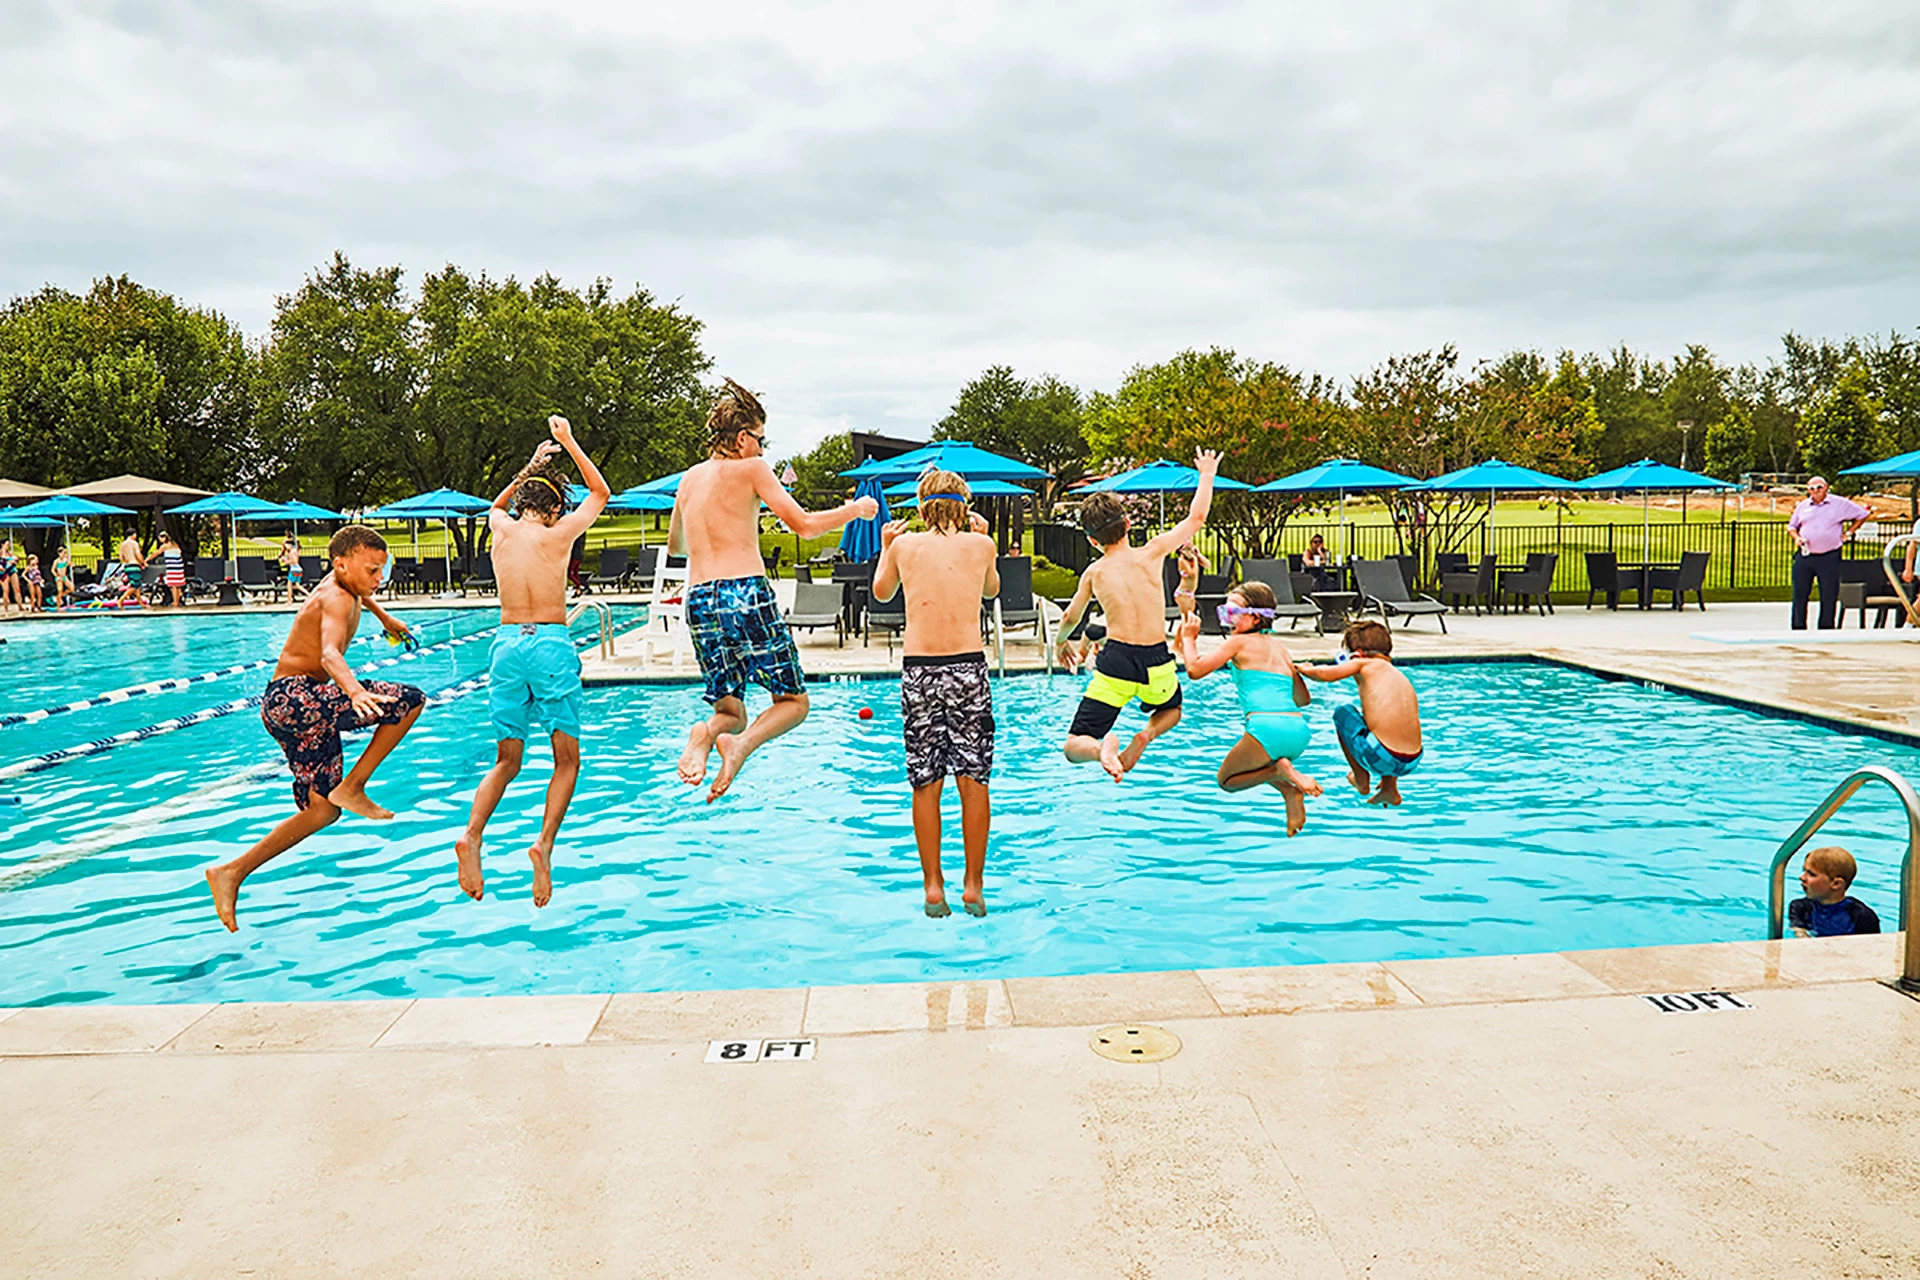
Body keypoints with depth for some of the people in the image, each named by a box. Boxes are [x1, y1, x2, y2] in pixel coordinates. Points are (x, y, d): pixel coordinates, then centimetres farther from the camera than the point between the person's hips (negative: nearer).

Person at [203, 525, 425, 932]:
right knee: (409, 700, -20)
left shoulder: (340, 584, 14)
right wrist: (355, 693, -53)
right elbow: (330, 654, -35)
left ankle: (232, 872, 13)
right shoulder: (336, 599, -16)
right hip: (295, 696, -10)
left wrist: (384, 616, 55)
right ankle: (352, 788, -12)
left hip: (291, 705, 10)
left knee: (323, 810, 12)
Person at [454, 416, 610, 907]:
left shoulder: (502, 530, 9)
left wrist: (532, 464, 39)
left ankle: (472, 835, -10)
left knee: (506, 760, 13)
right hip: (551, 644, -4)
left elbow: (497, 505, 37)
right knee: (567, 759, 4)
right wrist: (568, 443, 22)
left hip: (506, 644, 4)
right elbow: (601, 493, 16)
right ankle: (544, 842, -17)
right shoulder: (559, 533, -1)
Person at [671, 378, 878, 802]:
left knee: (731, 712, 15)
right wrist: (855, 509, 10)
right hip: (747, 594, -5)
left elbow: (675, 546, 32)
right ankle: (742, 745, -20)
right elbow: (804, 524, -5)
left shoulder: (689, 479, 18)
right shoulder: (750, 468, 1)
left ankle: (705, 733, -20)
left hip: (699, 601, 5)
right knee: (793, 700, 9)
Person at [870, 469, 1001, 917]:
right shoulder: (980, 545, 3)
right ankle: (973, 885, 11)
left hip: (918, 671, 1)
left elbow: (881, 591, 22)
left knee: (926, 785, 7)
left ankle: (933, 886, 10)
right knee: (974, 782, 7)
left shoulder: (905, 545, 4)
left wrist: (885, 548, 36)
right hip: (969, 668, 0)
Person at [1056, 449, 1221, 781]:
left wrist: (1061, 641, 41)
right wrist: (1207, 474, 25)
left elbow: (1070, 618, 20)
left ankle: (1103, 746, -29)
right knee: (1171, 709, 36)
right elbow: (1196, 518, 11)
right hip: (1156, 663, 1)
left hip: (1116, 660, -1)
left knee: (1075, 747, 7)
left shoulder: (1093, 573, 6)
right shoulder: (1152, 552, 1)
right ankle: (1146, 734, 2)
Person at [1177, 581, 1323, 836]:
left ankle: (1281, 771, -7)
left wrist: (1189, 638, 18)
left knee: (1226, 779, 18)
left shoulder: (1237, 642, 3)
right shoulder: (1280, 647, 22)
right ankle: (1289, 790, 8)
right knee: (1260, 764, 37)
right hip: (1300, 731, 7)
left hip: (1267, 728, -7)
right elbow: (1302, 699, 26)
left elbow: (1195, 670, 2)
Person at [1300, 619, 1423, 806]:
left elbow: (1326, 673, -10)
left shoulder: (1365, 663, 4)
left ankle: (1361, 781, 21)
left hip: (1379, 757, -7)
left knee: (1342, 711, 18)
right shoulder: (1402, 677, 23)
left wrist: (1304, 669, 11)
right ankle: (1390, 789, 27)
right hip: (1412, 763, 7)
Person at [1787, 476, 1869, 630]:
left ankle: (1826, 629, 7)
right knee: (1799, 594, 2)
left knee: (1829, 596, -1)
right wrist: (1796, 537, -1)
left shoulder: (1840, 504, 4)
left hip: (1829, 558, -2)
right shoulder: (1803, 505, 11)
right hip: (1805, 556, 2)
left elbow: (1862, 515, 12)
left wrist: (1848, 533, 5)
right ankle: (1798, 629, 9)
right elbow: (1791, 526, 19)